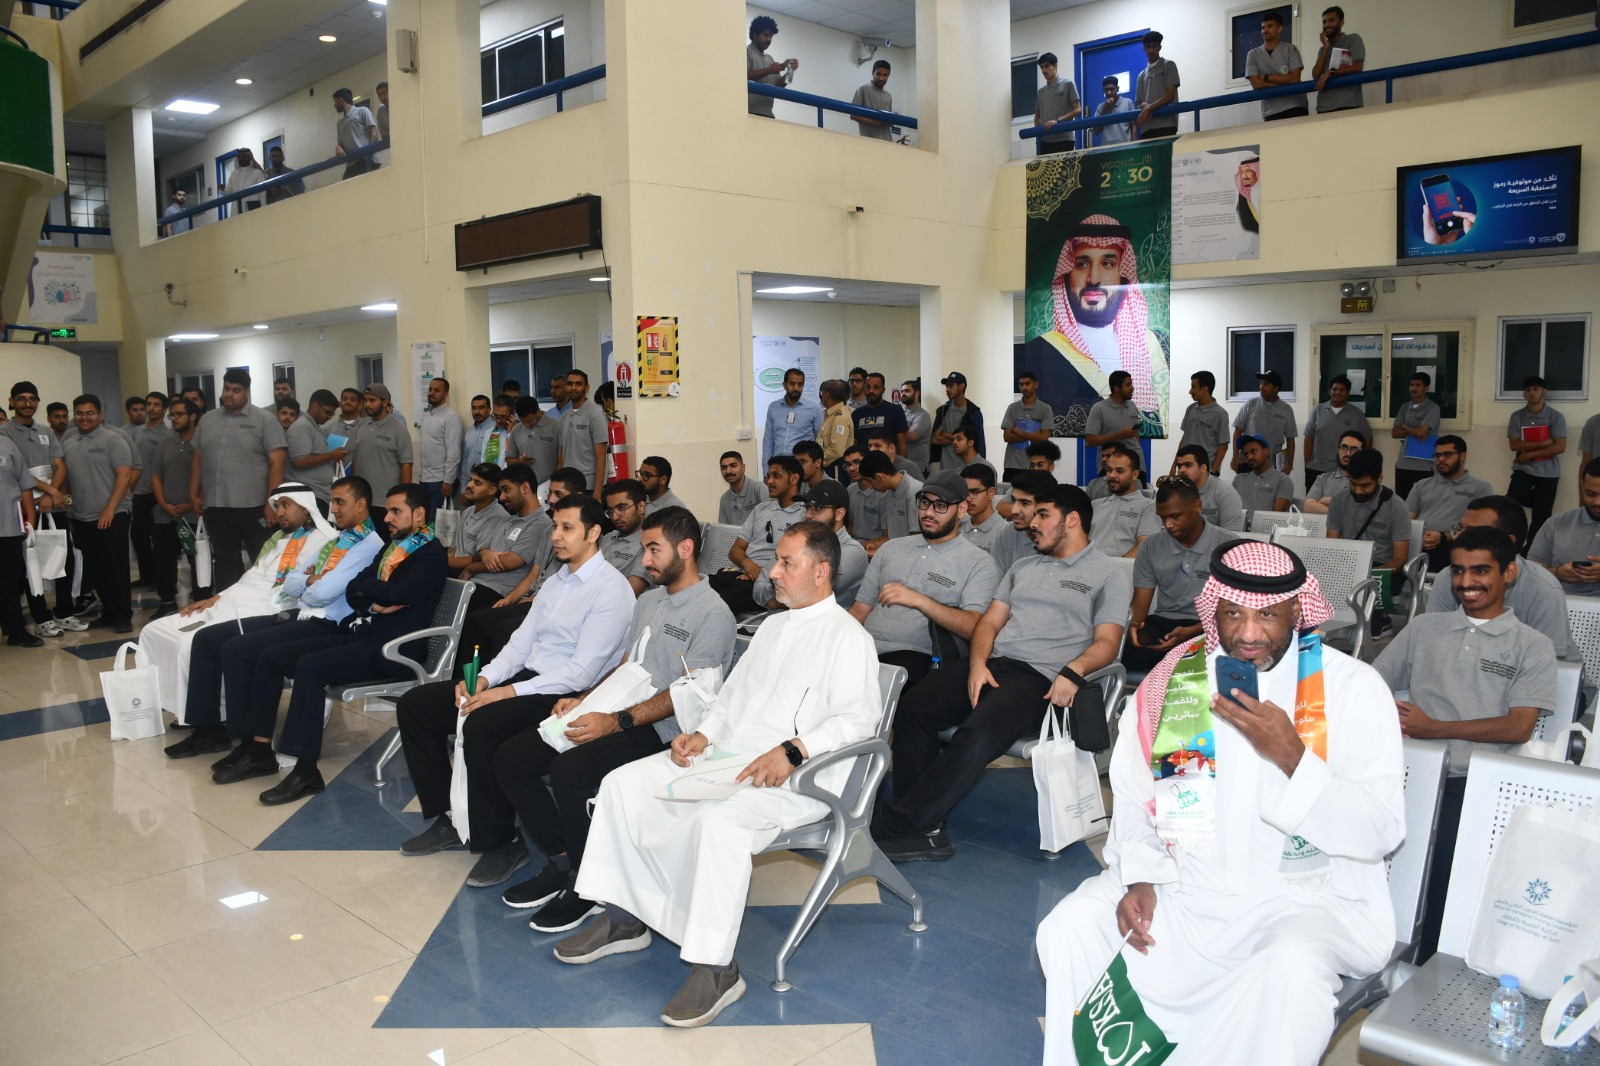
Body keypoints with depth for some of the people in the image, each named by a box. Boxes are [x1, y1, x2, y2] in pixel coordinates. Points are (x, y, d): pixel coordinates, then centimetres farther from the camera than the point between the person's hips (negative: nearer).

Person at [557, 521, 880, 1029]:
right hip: (727, 755, 9)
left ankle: (716, 968, -26)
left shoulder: (848, 637, -5)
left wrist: (793, 750, -28)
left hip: (794, 776, -9)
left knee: (717, 815, -37)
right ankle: (624, 919, 7)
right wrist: (703, 735, 5)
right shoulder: (772, 626, 22)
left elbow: (860, 716, -17)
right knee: (623, 784, -2)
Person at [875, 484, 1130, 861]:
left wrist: (1074, 670, -22)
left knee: (979, 732, -34)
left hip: (1041, 678, -6)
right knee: (912, 706, -21)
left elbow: (1107, 642, 0)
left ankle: (892, 825, -29)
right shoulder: (1023, 567, 26)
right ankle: (921, 828, -20)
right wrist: (977, 663, -3)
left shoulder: (1108, 575, 10)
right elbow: (989, 622, 19)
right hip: (992, 665, 6)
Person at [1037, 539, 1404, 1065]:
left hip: (1303, 895, -3)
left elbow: (1381, 832, -13)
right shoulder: (1172, 681, 1)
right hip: (1183, 888, 3)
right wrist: (1139, 878, -7)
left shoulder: (1353, 687, -8)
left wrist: (1293, 758, -27)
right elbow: (1131, 799, 10)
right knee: (1069, 927, -15)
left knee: (1291, 967, -34)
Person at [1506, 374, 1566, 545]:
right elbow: (1514, 445, -4)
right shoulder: (1517, 416, 2)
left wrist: (1530, 454, -13)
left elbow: (1560, 447, -10)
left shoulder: (1556, 416, -3)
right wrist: (1542, 443, -13)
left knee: (1541, 516, 0)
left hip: (1548, 472, -1)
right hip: (1523, 469, 1)